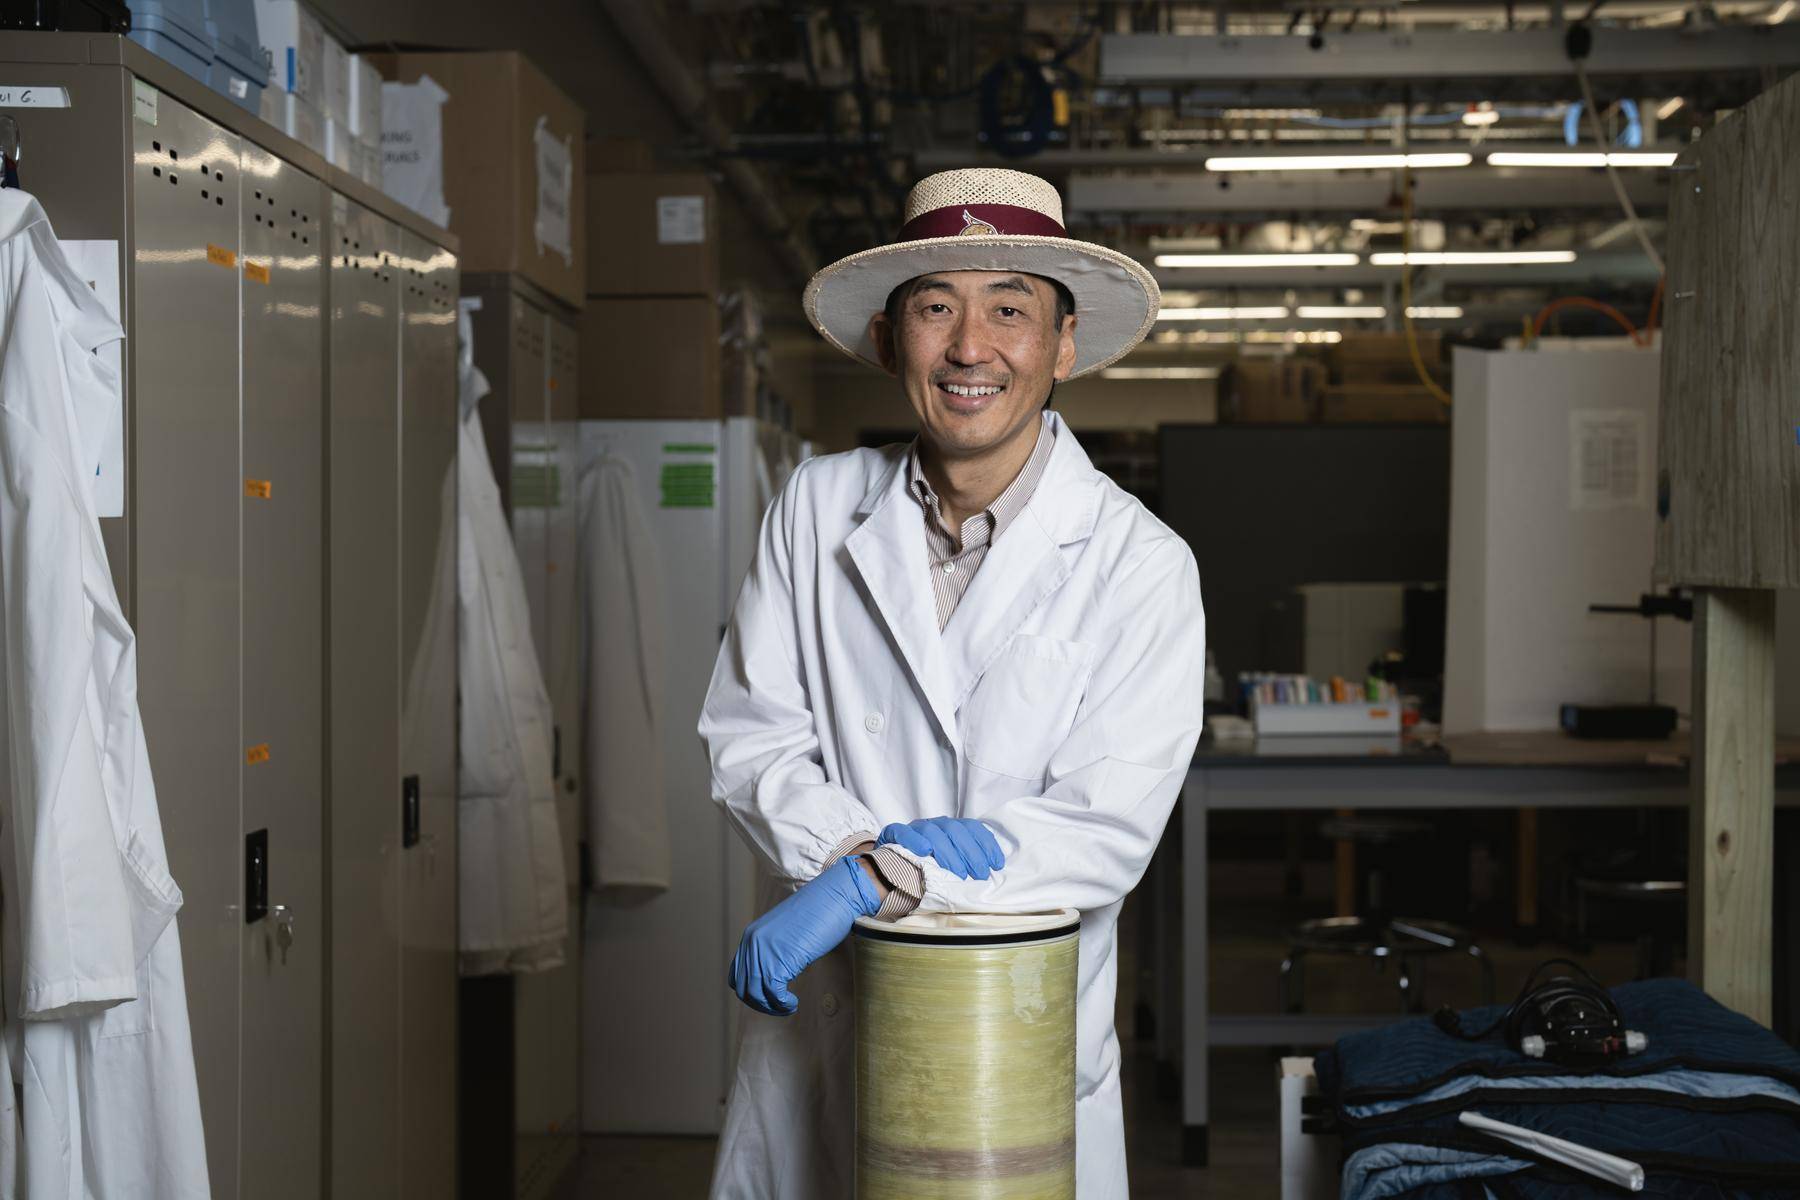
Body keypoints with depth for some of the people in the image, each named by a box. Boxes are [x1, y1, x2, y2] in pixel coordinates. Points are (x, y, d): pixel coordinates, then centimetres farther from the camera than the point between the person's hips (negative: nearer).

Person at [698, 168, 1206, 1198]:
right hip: (817, 1017, 2)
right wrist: (859, 843, -20)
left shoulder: (1141, 565, -8)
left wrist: (866, 883, -22)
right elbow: (751, 737, 0)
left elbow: (1106, 832, -15)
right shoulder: (816, 507, 2)